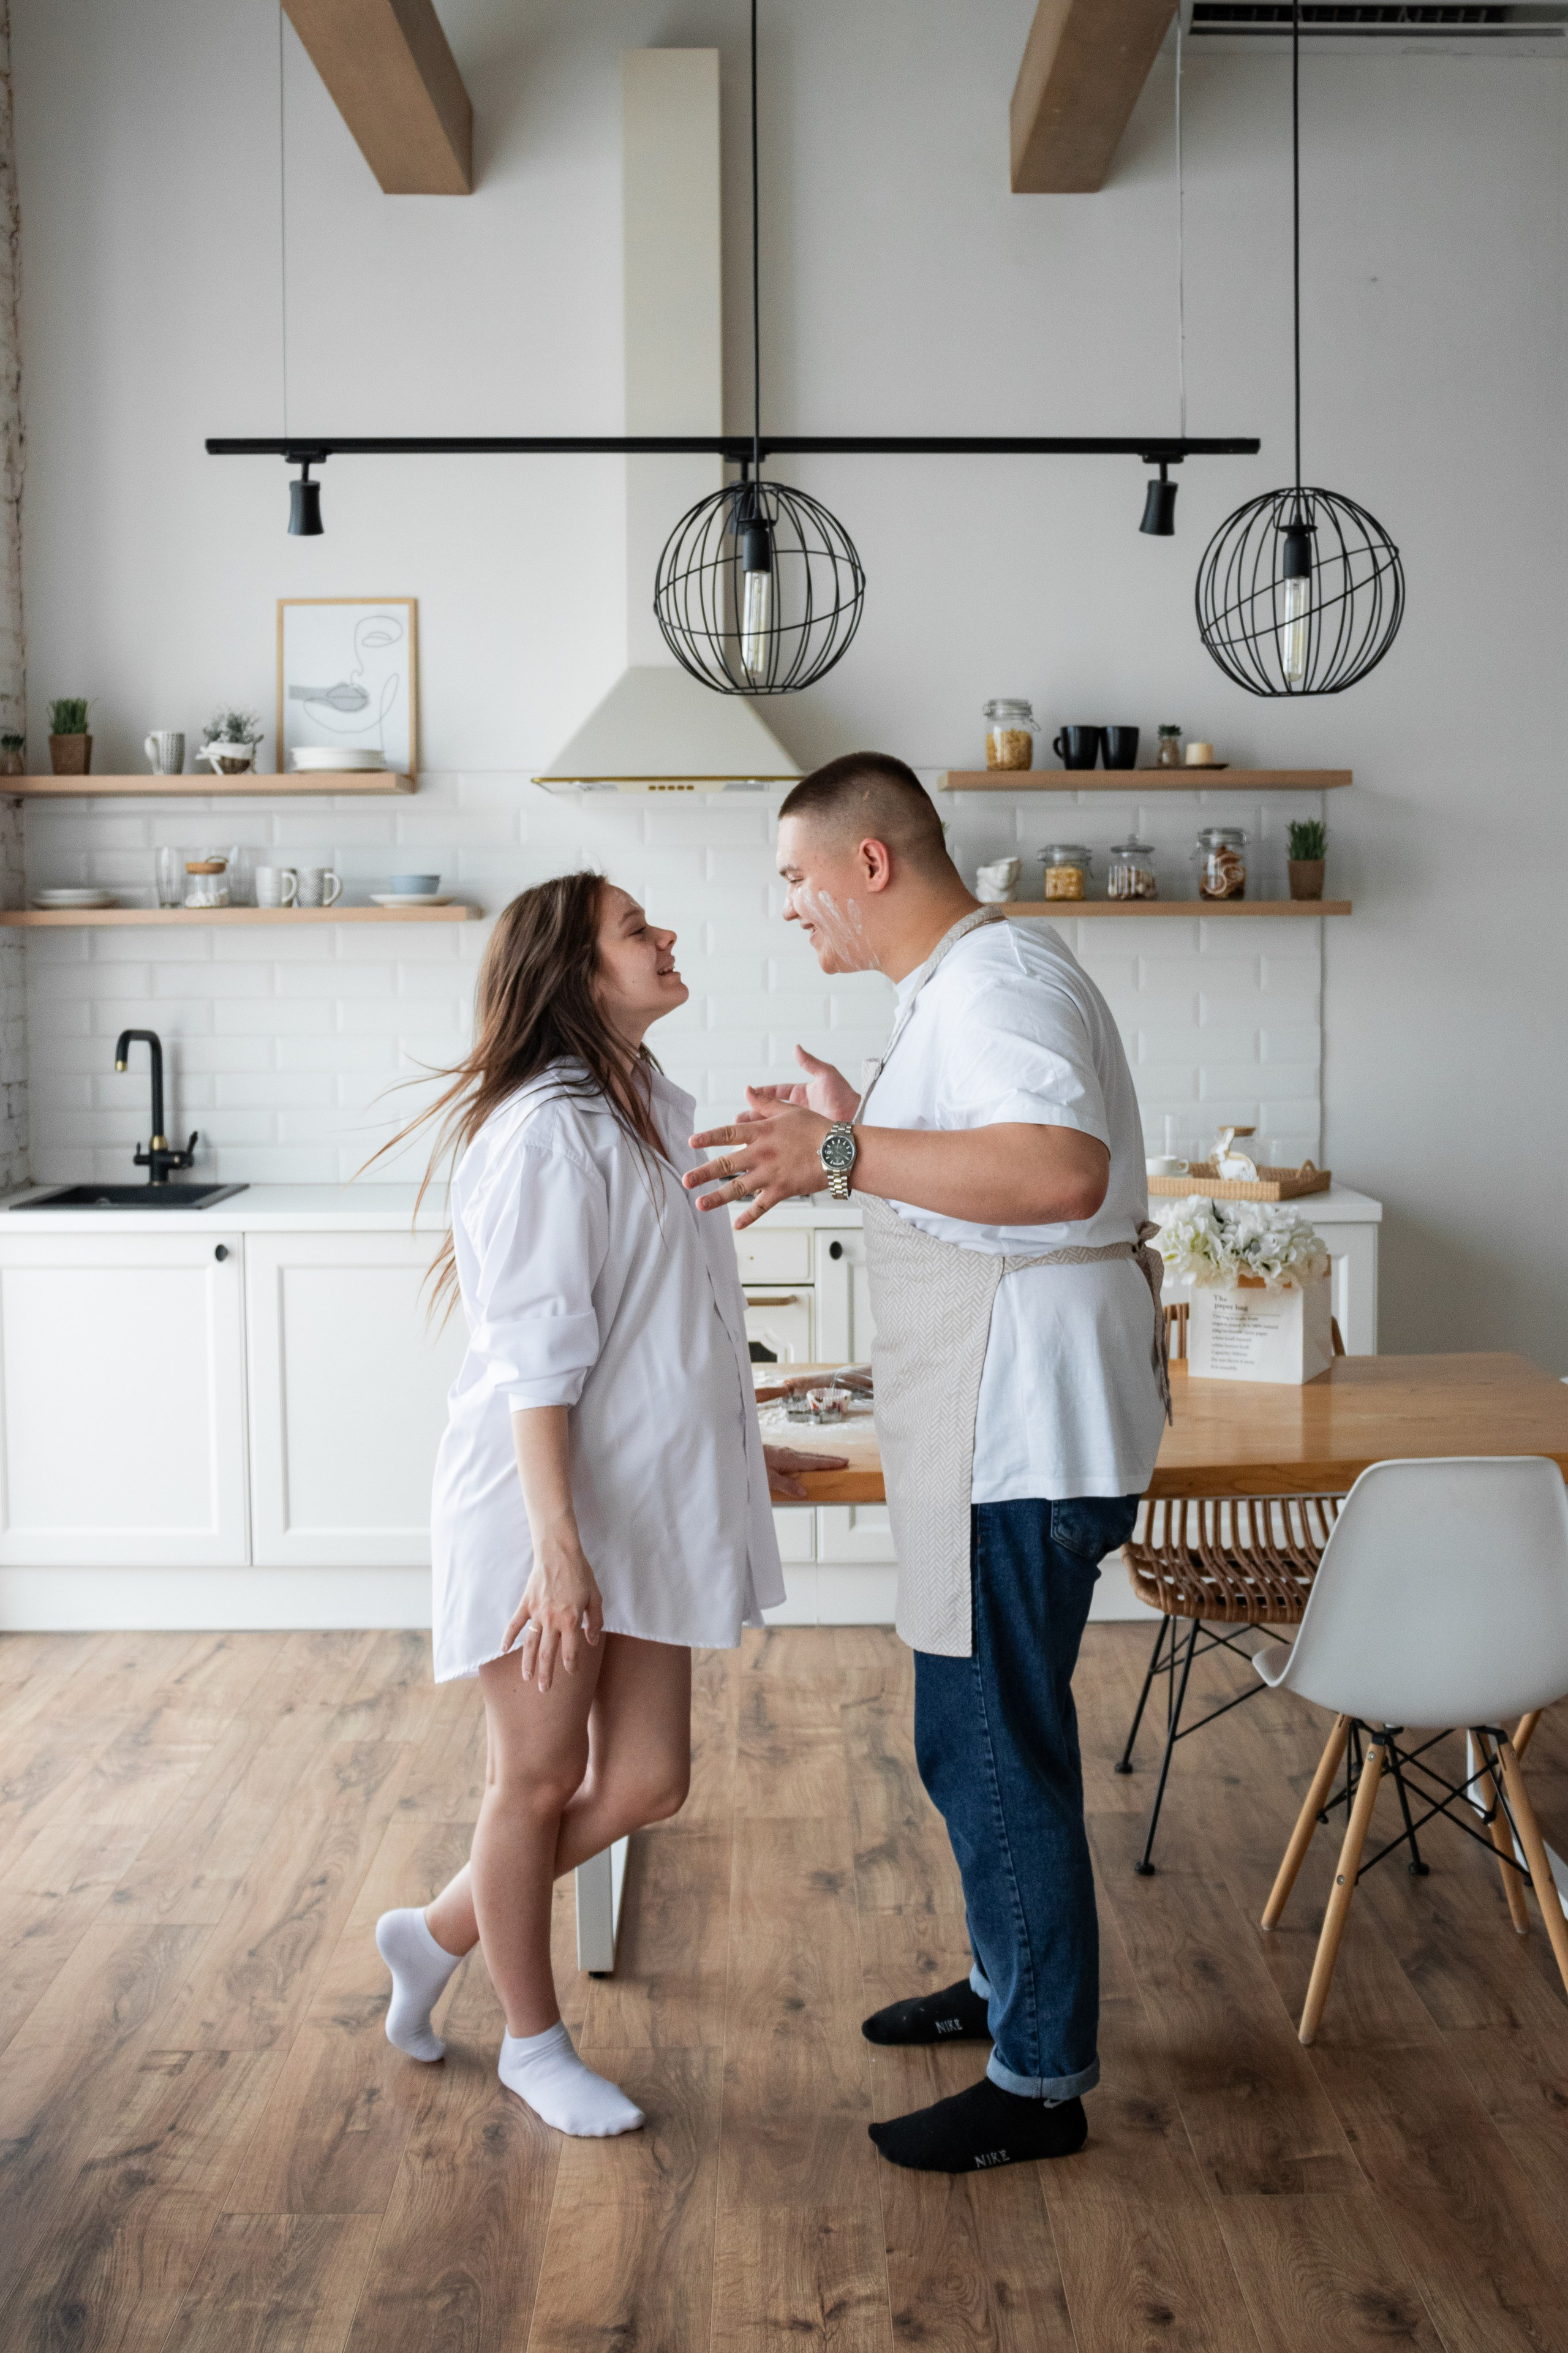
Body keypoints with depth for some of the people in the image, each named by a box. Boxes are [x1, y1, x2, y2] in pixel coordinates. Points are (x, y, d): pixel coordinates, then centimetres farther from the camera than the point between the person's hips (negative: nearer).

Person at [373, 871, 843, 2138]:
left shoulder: (651, 1110, 12)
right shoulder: (547, 1131, -17)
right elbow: (534, 1356, -21)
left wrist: (737, 1450, 27)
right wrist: (558, 1545, -25)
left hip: (647, 1500, 9)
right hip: (546, 1501, -9)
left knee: (646, 1780, 9)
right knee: (542, 1779, 7)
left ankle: (439, 1934, 31)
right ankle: (534, 2042, 27)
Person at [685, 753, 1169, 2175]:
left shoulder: (994, 979, -17)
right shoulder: (964, 980, 16)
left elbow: (1062, 1167, -35)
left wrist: (845, 1156, -33)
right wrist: (859, 1134, 19)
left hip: (1026, 1429, -11)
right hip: (999, 1421, 11)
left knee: (993, 1744, -3)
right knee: (984, 1728, 22)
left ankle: (1041, 2083, 10)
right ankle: (1010, 1985, 39)